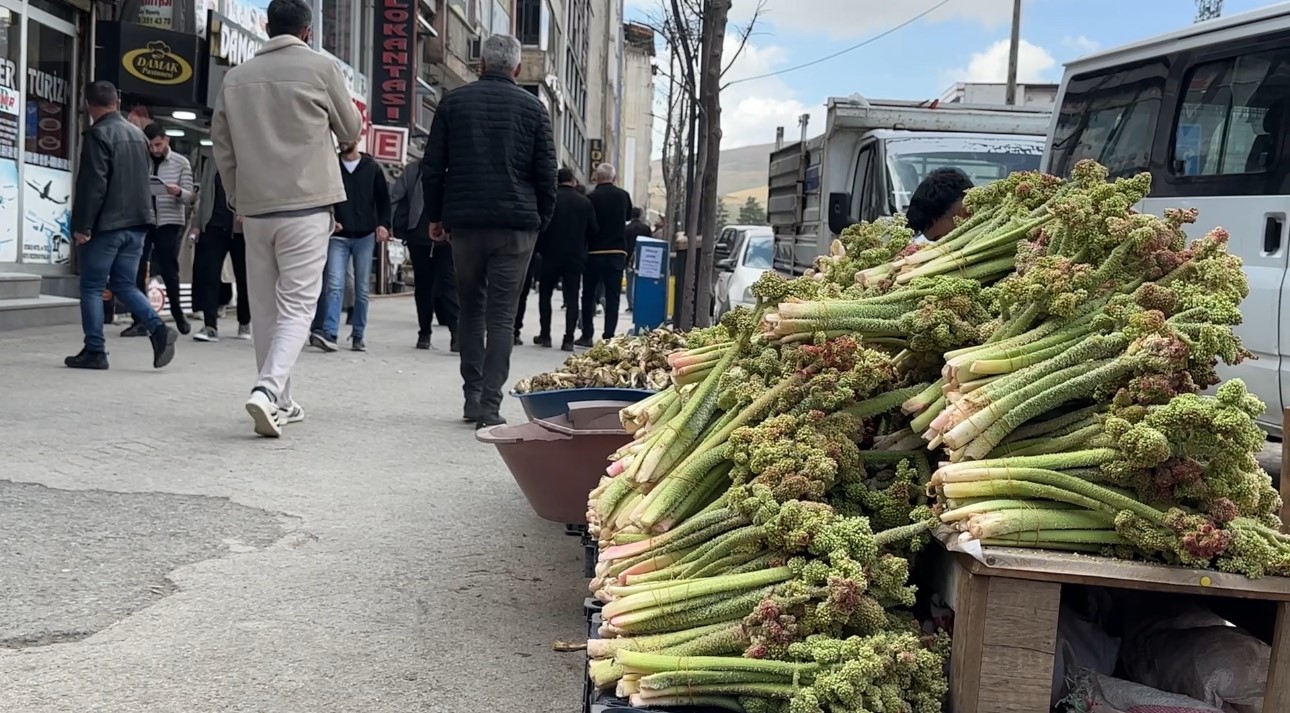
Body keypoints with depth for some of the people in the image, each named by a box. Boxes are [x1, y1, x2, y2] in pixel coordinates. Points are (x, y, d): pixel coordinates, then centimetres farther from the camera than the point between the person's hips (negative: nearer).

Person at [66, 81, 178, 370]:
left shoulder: (98, 134, -11)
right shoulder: (138, 134, 12)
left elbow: (93, 184, -17)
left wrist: (82, 225, -14)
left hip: (107, 224, -7)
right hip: (137, 222, 7)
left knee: (92, 287, 3)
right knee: (124, 284, 12)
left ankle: (94, 351, 4)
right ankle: (158, 329, -7)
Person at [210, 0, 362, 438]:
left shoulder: (236, 77, 7)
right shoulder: (321, 68, -4)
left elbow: (221, 145, 11)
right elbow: (350, 132, 6)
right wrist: (351, 115, 28)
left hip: (255, 208, 4)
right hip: (306, 206, -4)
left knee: (264, 308, 12)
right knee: (297, 306, -3)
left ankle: (279, 403, 17)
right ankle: (267, 390, -21)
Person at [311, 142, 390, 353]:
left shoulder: (372, 167, 5)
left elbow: (384, 199, 6)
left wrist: (383, 224, -7)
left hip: (365, 236, 0)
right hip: (338, 236, 0)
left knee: (362, 288, 4)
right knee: (334, 285, -11)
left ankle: (358, 336, 10)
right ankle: (329, 333, -17)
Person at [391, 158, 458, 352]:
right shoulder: (413, 170, 6)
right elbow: (393, 197, 4)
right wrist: (399, 229, -5)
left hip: (447, 240, -2)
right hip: (419, 239, 2)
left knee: (449, 285, -9)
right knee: (423, 286, 11)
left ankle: (456, 333, -10)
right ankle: (424, 332, 22)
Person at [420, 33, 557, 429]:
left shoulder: (453, 102, 5)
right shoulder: (532, 108, 2)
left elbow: (432, 166, 5)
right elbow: (546, 173, 2)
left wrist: (434, 215, 13)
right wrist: (541, 220, 12)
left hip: (464, 221, 2)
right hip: (516, 224, -2)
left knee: (471, 308, 15)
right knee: (501, 315, -1)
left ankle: (472, 396, 15)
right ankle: (490, 405, -9)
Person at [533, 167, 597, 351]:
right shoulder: (585, 202, 0)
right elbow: (594, 230, 3)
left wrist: (540, 248, 9)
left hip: (551, 255, -1)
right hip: (575, 257, 1)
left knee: (545, 294, 13)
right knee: (572, 298, 4)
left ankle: (545, 335, 11)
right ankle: (568, 339, -2)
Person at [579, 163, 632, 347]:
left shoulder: (591, 197, -11)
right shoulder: (623, 196, 0)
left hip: (594, 252, -2)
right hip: (617, 252, 2)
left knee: (589, 295, 9)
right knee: (612, 297, 3)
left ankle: (587, 335, 9)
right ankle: (609, 336, -3)